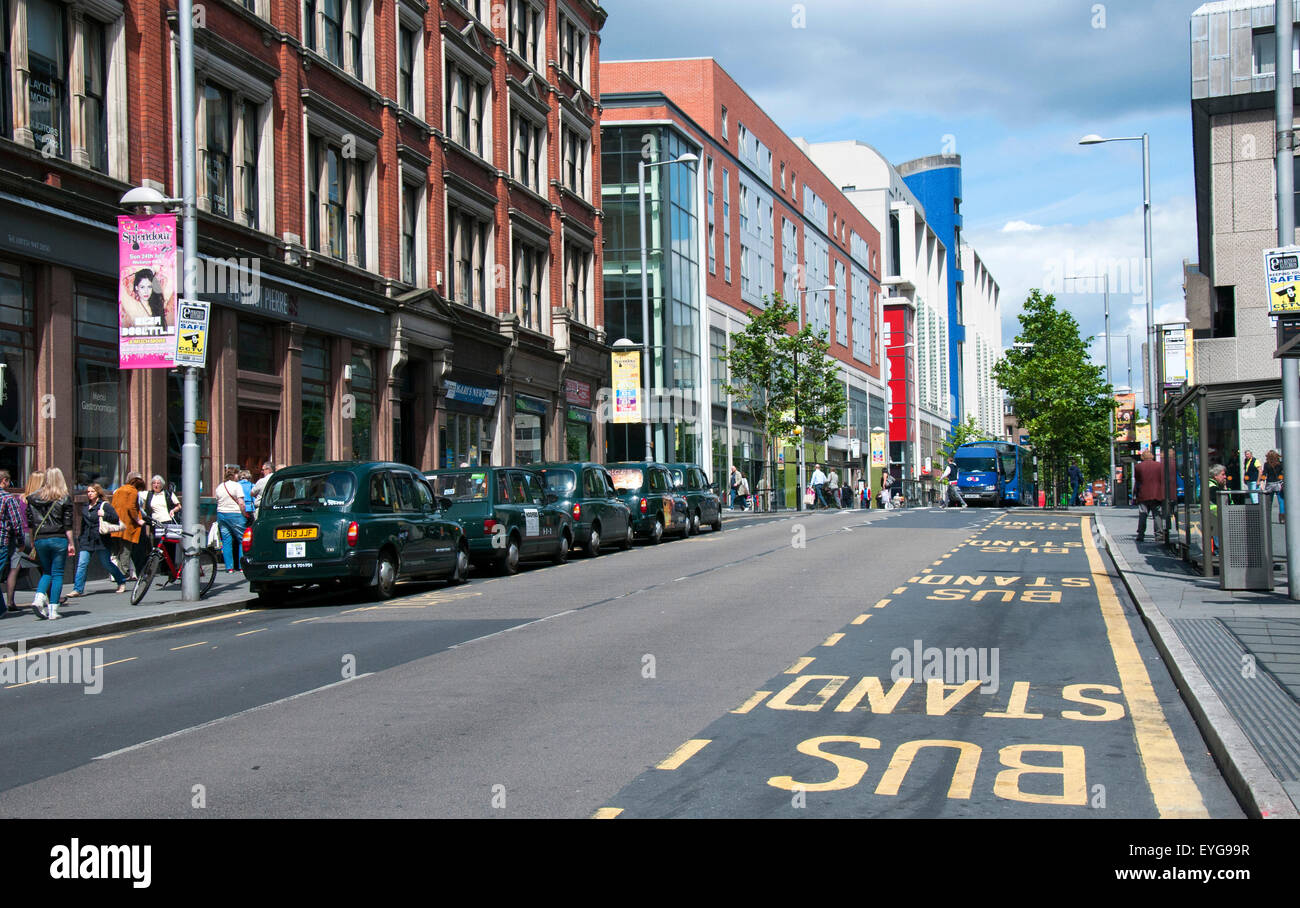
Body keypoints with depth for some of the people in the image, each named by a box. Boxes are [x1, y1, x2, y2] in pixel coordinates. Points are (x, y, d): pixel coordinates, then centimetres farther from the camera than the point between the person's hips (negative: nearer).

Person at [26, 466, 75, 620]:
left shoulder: (34, 498, 5)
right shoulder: (65, 499, -5)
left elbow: (30, 522, 7)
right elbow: (68, 524, -7)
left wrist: (33, 541, 16)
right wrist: (71, 543, -2)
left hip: (40, 540, 3)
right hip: (59, 540, -3)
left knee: (46, 572, 17)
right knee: (57, 574, 3)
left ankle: (38, 598, -7)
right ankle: (53, 610, 0)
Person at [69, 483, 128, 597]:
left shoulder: (104, 505, -2)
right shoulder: (85, 507, 16)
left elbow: (115, 518, -9)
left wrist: (104, 514, -22)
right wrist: (80, 538, 21)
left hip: (100, 540, -5)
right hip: (86, 541, 5)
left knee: (107, 564, 4)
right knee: (82, 564, -8)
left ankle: (122, 582, 24)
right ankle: (78, 589, -8)